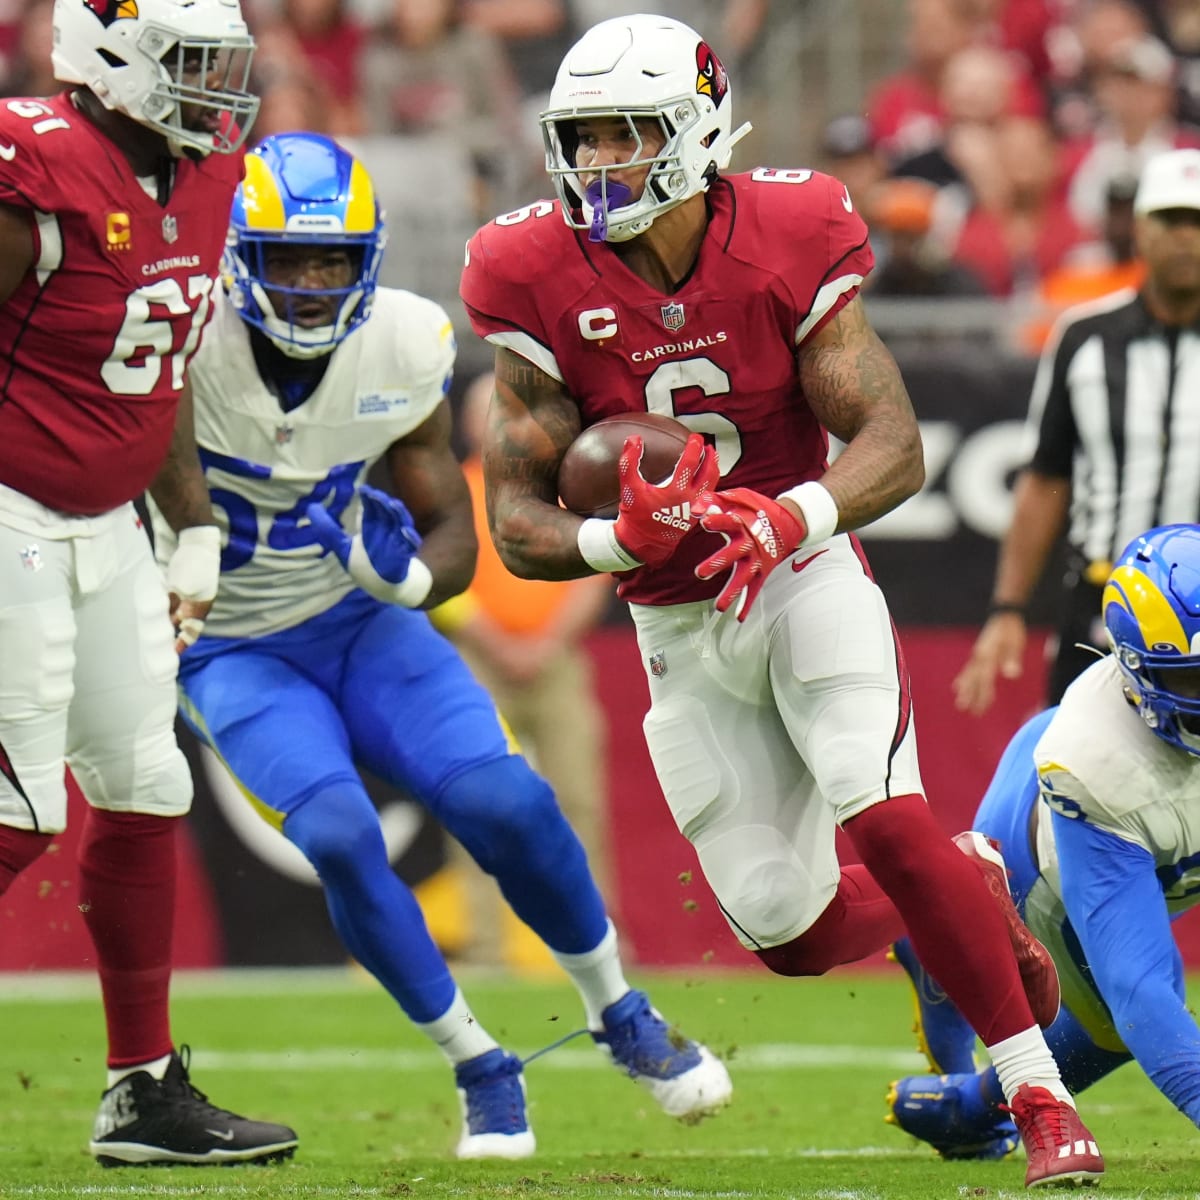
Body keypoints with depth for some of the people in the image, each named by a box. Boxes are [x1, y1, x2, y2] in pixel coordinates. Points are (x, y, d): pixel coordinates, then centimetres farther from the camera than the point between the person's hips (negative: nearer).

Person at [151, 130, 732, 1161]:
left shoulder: (403, 351, -12)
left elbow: (454, 536, -4)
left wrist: (407, 571, -26)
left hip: (363, 621, 2)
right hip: (233, 651, -2)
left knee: (506, 804, -17)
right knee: (341, 839, -26)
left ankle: (620, 1017, 11)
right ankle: (480, 1071, -5)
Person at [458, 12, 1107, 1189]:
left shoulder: (784, 244, -15)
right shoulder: (542, 283, -13)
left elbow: (893, 443, -20)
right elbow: (518, 521, -12)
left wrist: (794, 518, -40)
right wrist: (623, 539, -33)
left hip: (805, 579, -2)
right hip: (678, 628, 2)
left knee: (885, 821, -24)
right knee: (788, 928, -1)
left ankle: (1040, 1096, -13)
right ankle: (971, 894, 32)